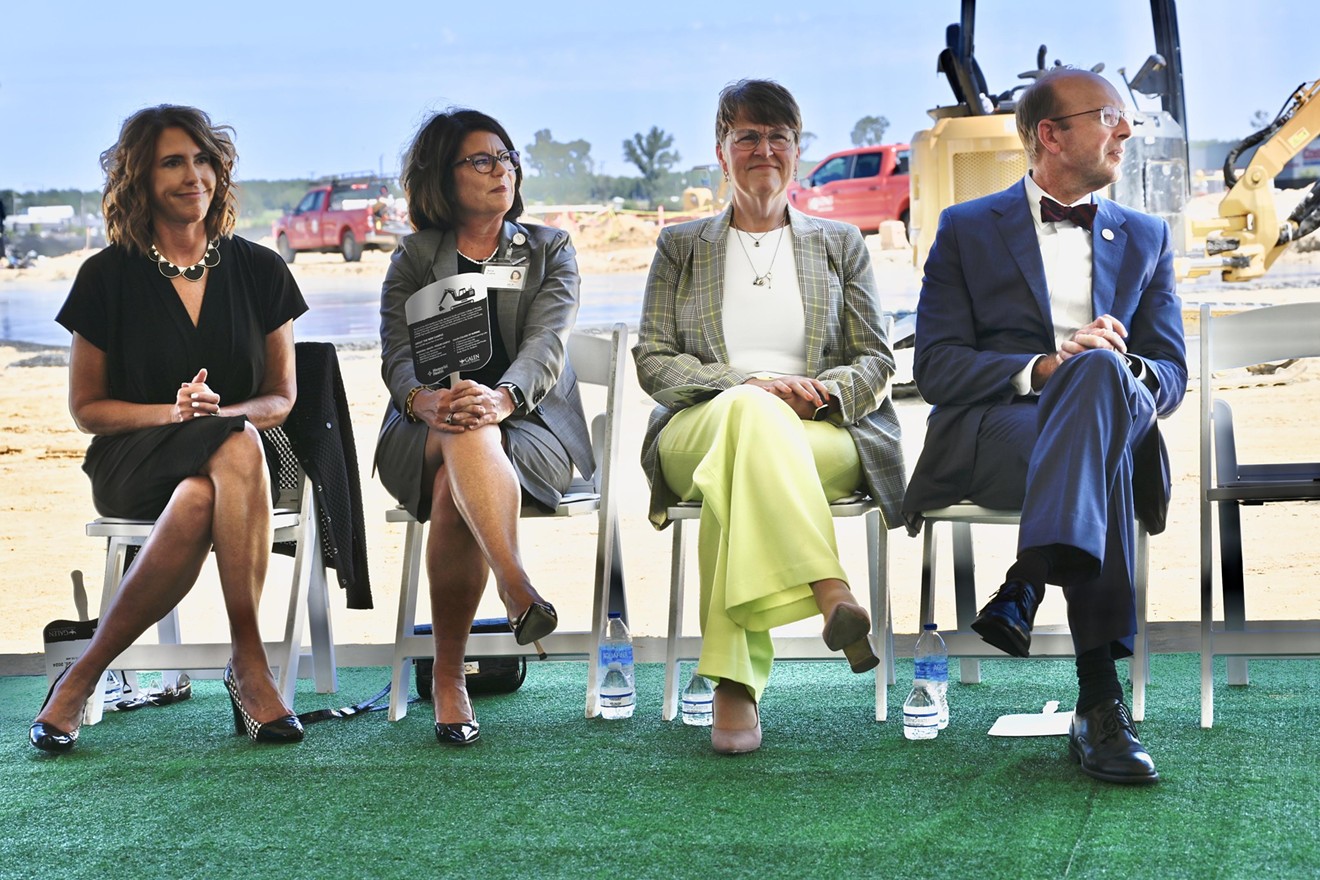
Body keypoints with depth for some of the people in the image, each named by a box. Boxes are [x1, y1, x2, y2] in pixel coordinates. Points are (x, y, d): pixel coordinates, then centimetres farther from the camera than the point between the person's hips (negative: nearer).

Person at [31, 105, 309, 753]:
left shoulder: (259, 271, 7)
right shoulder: (108, 276, 1)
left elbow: (282, 397, 8)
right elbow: (86, 408, 5)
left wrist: (220, 411, -14)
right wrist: (173, 413, -14)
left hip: (238, 450, 2)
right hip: (132, 459, -2)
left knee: (198, 503, -37)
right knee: (238, 449, -36)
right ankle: (248, 663, -31)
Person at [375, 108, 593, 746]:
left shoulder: (549, 249, 14)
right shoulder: (415, 257, 15)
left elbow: (546, 343, -6)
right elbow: (397, 354, 0)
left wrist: (501, 398, -30)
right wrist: (426, 400, -27)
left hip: (531, 427, 0)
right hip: (424, 435, 0)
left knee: (459, 487, -35)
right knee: (466, 435, -39)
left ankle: (448, 678, -41)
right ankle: (519, 591, -57)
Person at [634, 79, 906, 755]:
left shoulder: (840, 244, 23)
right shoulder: (680, 245, 21)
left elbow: (876, 361, 15)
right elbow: (653, 360, 9)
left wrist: (822, 389, -10)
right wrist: (749, 383, -10)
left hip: (822, 438, 0)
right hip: (697, 430, 0)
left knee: (734, 474, -38)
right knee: (746, 410, -41)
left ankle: (735, 685, -49)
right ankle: (834, 596, -56)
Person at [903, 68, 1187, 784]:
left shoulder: (1146, 238, 24)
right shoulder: (967, 230, 15)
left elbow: (1170, 375, 13)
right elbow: (936, 368, 1)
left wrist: (1118, 368, -14)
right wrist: (1043, 368, -17)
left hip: (1118, 421, 2)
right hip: (992, 431, -2)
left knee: (1101, 371, -38)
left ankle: (1028, 584, -49)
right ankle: (1098, 697, -48)